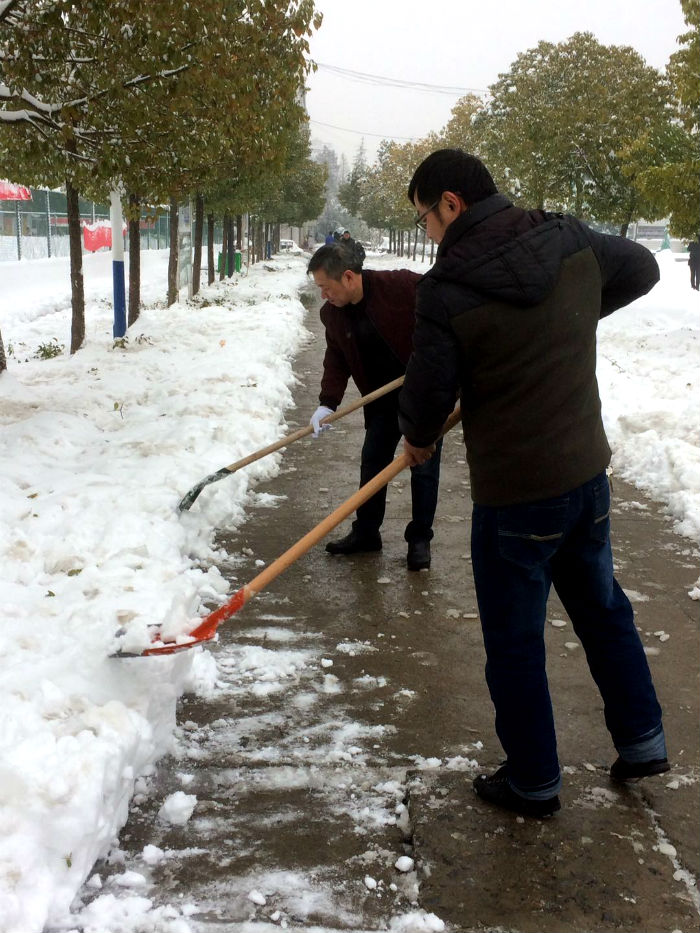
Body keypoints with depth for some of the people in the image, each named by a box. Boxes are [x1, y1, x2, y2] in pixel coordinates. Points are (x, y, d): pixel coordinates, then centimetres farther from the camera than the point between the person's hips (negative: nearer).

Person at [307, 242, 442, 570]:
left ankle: (420, 539, 13)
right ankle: (365, 532, 25)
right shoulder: (332, 314, -3)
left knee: (424, 466, 1)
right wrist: (328, 403, -10)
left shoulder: (402, 285, -23)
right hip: (383, 397, 6)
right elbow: (336, 360, 2)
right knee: (372, 462, 11)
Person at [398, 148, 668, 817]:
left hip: (513, 494, -6)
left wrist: (417, 436, 10)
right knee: (602, 608, 25)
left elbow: (428, 392, -12)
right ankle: (642, 741, 38)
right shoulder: (573, 242, -2)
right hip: (587, 473, 6)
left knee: (514, 644, 11)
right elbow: (641, 269, 16)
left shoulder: (447, 289, -19)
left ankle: (533, 782, 27)